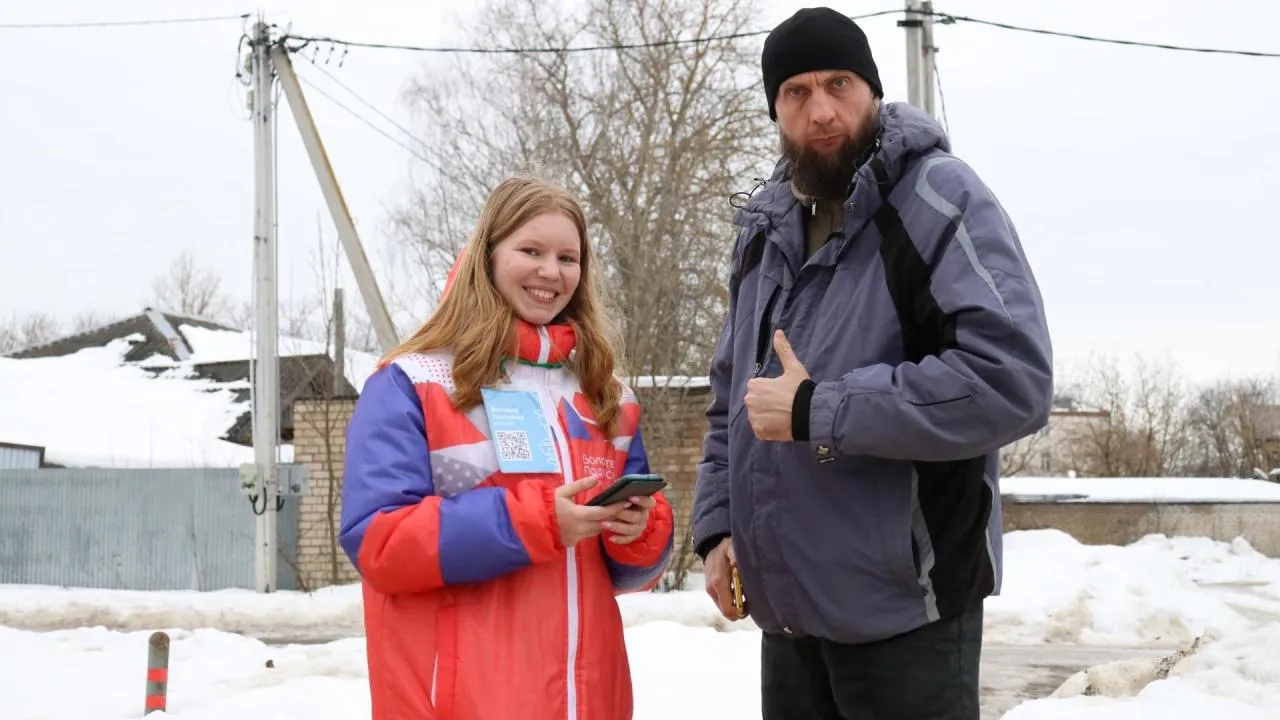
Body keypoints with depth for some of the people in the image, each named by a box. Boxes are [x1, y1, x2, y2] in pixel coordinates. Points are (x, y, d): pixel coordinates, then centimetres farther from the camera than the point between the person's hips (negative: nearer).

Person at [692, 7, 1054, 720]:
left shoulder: (939, 199, -11)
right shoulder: (766, 230, 12)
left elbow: (1013, 379, -23)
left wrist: (818, 411, -21)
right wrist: (718, 525, 7)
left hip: (904, 606, -7)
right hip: (788, 609, 7)